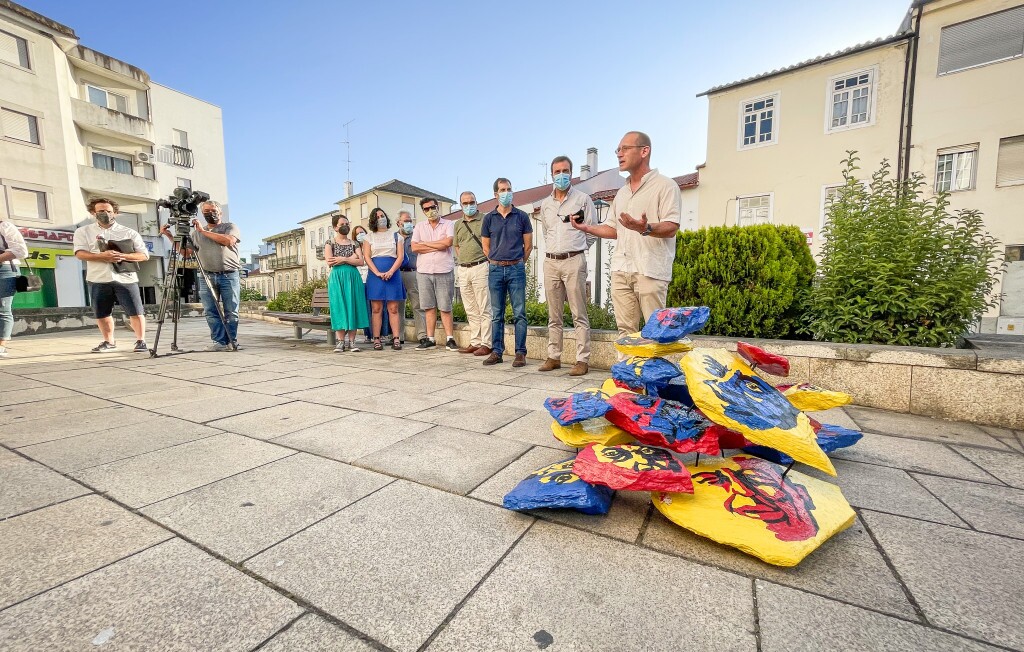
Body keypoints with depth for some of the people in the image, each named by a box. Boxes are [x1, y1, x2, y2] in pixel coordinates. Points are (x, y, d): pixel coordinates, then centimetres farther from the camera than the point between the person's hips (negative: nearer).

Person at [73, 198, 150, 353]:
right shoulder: (83, 231, 11)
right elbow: (80, 253, -1)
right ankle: (109, 342, 24)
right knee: (102, 314, 9)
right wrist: (102, 256, -18)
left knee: (136, 312, -6)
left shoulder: (130, 232, 8)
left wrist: (124, 256, -14)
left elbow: (144, 255, 3)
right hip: (98, 280, 2)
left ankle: (141, 341, 5)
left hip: (126, 279, -2)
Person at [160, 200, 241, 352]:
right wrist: (169, 235, 12)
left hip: (229, 276, -4)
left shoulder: (230, 226, 9)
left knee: (231, 312, -4)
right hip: (206, 277, 4)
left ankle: (232, 342, 2)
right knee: (211, 312, -3)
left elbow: (229, 240, -12)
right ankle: (220, 342, -1)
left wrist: (204, 231, -6)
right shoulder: (196, 232, 21)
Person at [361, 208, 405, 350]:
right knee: (376, 309, -2)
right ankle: (376, 340, 1)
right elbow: (366, 257, 3)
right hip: (375, 275, 0)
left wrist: (390, 272, -12)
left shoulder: (395, 236, 13)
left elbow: (400, 256, 4)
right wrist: (378, 273, -12)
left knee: (393, 309, -2)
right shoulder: (369, 237, 12)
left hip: (393, 275, 0)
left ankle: (396, 340, -3)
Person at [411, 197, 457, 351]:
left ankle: (450, 339, 5)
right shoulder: (419, 227, 14)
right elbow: (414, 248, 1)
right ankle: (430, 340, 13)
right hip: (423, 271, 3)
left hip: (444, 271, -3)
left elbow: (448, 242, -13)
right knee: (429, 307, 6)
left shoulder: (449, 224, 5)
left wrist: (425, 243, -2)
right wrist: (438, 246, -4)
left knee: (445, 307, -1)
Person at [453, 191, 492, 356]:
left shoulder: (484, 220, 0)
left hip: (480, 267, -6)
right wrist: (462, 261, 10)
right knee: (471, 310, 10)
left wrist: (488, 261, -8)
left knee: (484, 309, -6)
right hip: (463, 270, 6)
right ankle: (475, 342, 17)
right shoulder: (458, 224, 18)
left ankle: (486, 344, -2)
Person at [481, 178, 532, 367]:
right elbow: (486, 247, 13)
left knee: (519, 314, -3)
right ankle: (496, 351, 13)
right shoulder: (489, 218, 8)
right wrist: (498, 262, 10)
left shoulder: (521, 216, 5)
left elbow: (528, 245, 8)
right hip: (495, 269, 2)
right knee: (496, 314, 6)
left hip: (516, 268, -1)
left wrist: (516, 263, 10)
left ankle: (520, 353, 3)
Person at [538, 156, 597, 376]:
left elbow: (591, 233, 6)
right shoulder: (545, 204, 16)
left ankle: (582, 360, 0)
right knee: (554, 315, 9)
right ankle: (554, 357, 16)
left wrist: (574, 250, 9)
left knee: (579, 315, -4)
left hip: (574, 261, -4)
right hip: (550, 262, 5)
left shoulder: (583, 199, 3)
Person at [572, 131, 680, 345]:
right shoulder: (622, 193, 23)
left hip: (650, 270, -6)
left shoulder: (665, 185, 0)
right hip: (621, 270, 7)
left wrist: (645, 228, -29)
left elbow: (671, 228, -10)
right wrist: (586, 227, 13)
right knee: (625, 329, 7)